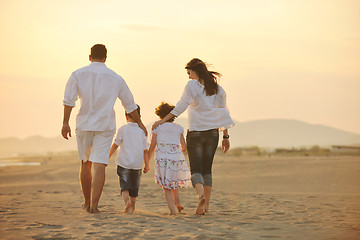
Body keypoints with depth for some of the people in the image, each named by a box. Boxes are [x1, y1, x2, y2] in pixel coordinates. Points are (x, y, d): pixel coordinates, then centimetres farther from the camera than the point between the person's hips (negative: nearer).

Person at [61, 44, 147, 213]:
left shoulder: (78, 74, 2)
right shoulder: (116, 78, 6)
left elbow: (69, 99, -8)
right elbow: (130, 104, 14)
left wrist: (65, 123, -5)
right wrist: (139, 123, 25)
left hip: (84, 125, 1)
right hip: (105, 126, -1)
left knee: (85, 164, 15)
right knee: (99, 165, -4)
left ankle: (87, 202, 25)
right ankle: (94, 204, -14)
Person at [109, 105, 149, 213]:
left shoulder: (123, 129, -4)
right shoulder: (142, 130, 2)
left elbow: (115, 145, -1)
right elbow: (145, 150, 3)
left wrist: (108, 156, 11)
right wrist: (147, 164, 10)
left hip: (124, 163, -2)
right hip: (137, 163, 3)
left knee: (124, 184, 0)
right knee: (134, 185, 16)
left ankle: (127, 201, -26)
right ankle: (132, 206, 25)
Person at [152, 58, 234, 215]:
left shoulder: (192, 86, -8)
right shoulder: (217, 88, 8)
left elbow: (181, 106, -12)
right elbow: (223, 113, 10)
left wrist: (162, 120, -7)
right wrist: (225, 136, 14)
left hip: (195, 132, -4)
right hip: (213, 132, 4)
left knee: (196, 169, -2)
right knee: (207, 169, 12)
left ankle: (201, 195, -29)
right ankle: (206, 205, 9)